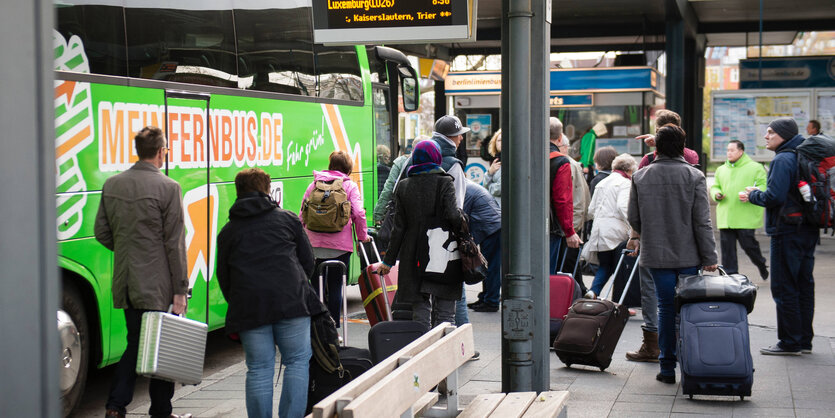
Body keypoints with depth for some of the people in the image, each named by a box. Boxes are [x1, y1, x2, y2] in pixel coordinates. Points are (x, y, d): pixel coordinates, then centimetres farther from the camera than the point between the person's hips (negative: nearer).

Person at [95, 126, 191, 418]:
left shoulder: (112, 185, 5)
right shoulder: (168, 188, -13)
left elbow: (102, 232, 11)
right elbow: (175, 243, -13)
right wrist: (180, 290, -10)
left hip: (126, 284, 6)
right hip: (158, 285, -6)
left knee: (135, 344, 17)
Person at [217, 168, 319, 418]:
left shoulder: (228, 232, 15)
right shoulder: (288, 219, 13)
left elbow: (223, 277, 16)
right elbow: (308, 262, 15)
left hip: (248, 307, 1)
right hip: (291, 302, -1)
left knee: (259, 369, 5)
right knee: (297, 362, 5)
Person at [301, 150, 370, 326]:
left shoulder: (314, 185, 11)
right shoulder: (350, 186, 2)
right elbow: (358, 213, -6)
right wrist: (363, 235, 5)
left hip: (314, 243, 2)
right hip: (340, 245, -2)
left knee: (316, 285, 8)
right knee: (335, 286, 3)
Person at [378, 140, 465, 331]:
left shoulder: (404, 186, 4)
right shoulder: (444, 183, -5)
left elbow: (399, 227, 3)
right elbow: (453, 215, -20)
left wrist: (388, 260, 9)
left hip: (414, 256, 2)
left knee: (420, 313, 7)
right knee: (444, 313, 4)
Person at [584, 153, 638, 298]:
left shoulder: (602, 183, 18)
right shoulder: (625, 183, -4)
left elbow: (591, 211, 18)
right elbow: (622, 206, -20)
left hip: (599, 231, 6)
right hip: (616, 232, -6)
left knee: (605, 265, 14)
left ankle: (593, 291, -8)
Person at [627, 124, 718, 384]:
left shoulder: (640, 178, -1)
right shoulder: (694, 176, -7)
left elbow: (634, 219, 8)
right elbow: (702, 222, -7)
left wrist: (639, 236, 30)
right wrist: (709, 257, -2)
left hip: (656, 255, 1)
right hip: (688, 255, -1)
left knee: (666, 308, 7)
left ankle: (667, 367, 8)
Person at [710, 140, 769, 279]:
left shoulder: (755, 168, 3)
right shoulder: (721, 170, 18)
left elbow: (764, 187, -2)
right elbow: (714, 187, 24)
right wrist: (716, 194, 1)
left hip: (746, 218, -4)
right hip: (725, 218, 5)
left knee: (748, 244, -2)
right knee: (727, 247, 2)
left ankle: (761, 264, 26)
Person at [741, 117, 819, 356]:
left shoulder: (782, 160, -14)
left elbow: (774, 197, -22)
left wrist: (752, 196, -4)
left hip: (787, 232, -9)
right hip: (809, 230, 9)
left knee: (784, 288, -4)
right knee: (804, 285, 13)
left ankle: (790, 343, -1)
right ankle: (804, 340, 19)